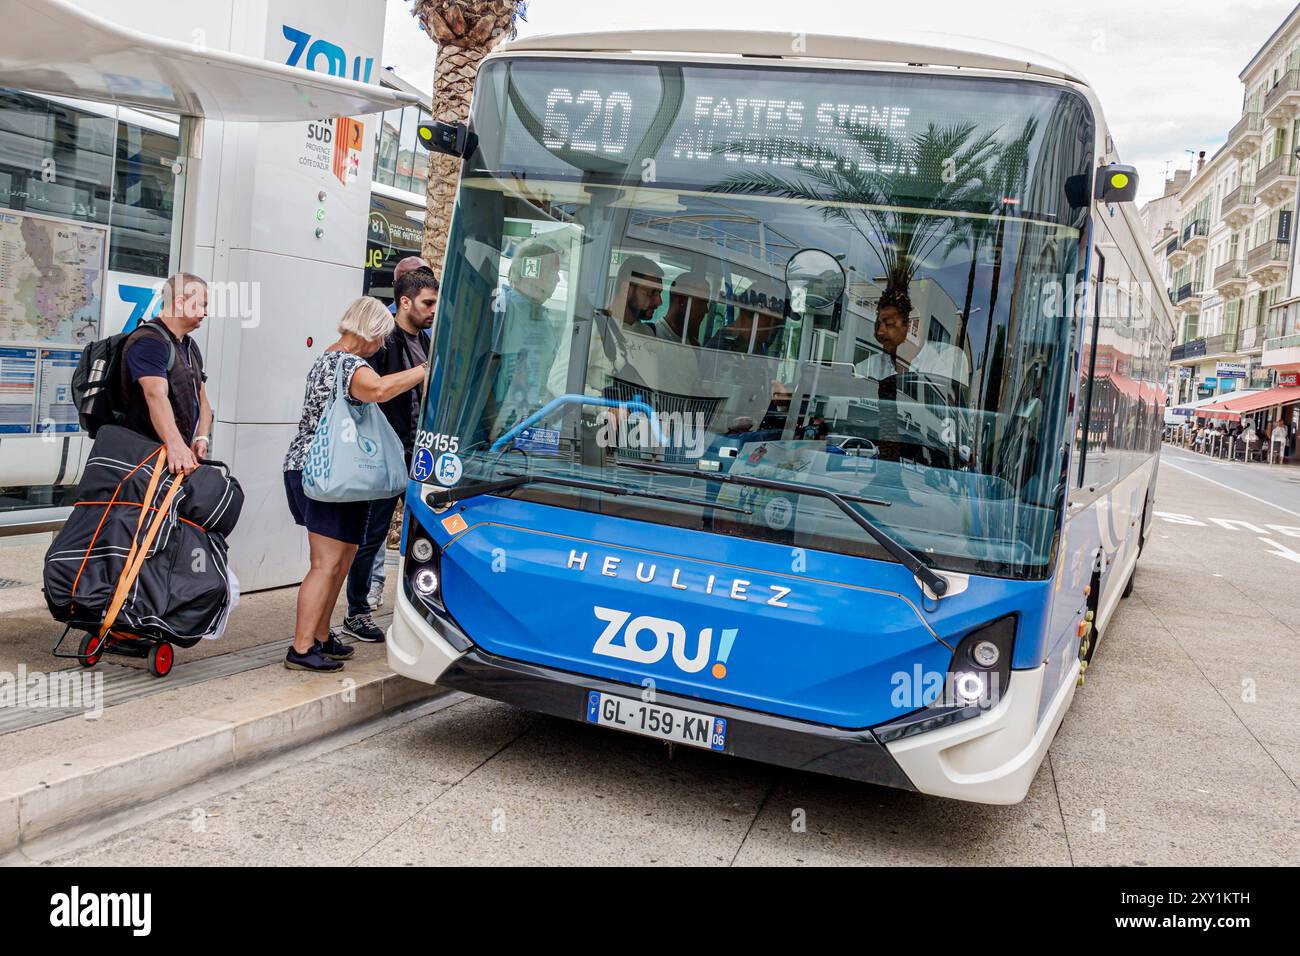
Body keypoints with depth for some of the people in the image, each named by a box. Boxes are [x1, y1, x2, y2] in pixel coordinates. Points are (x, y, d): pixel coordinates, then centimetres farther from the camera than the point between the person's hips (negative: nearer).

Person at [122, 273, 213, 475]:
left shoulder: (190, 347, 18)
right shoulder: (148, 342, -12)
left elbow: (201, 399, 15)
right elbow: (156, 395, -27)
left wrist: (202, 439, -4)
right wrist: (175, 445, -40)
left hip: (182, 452, 8)